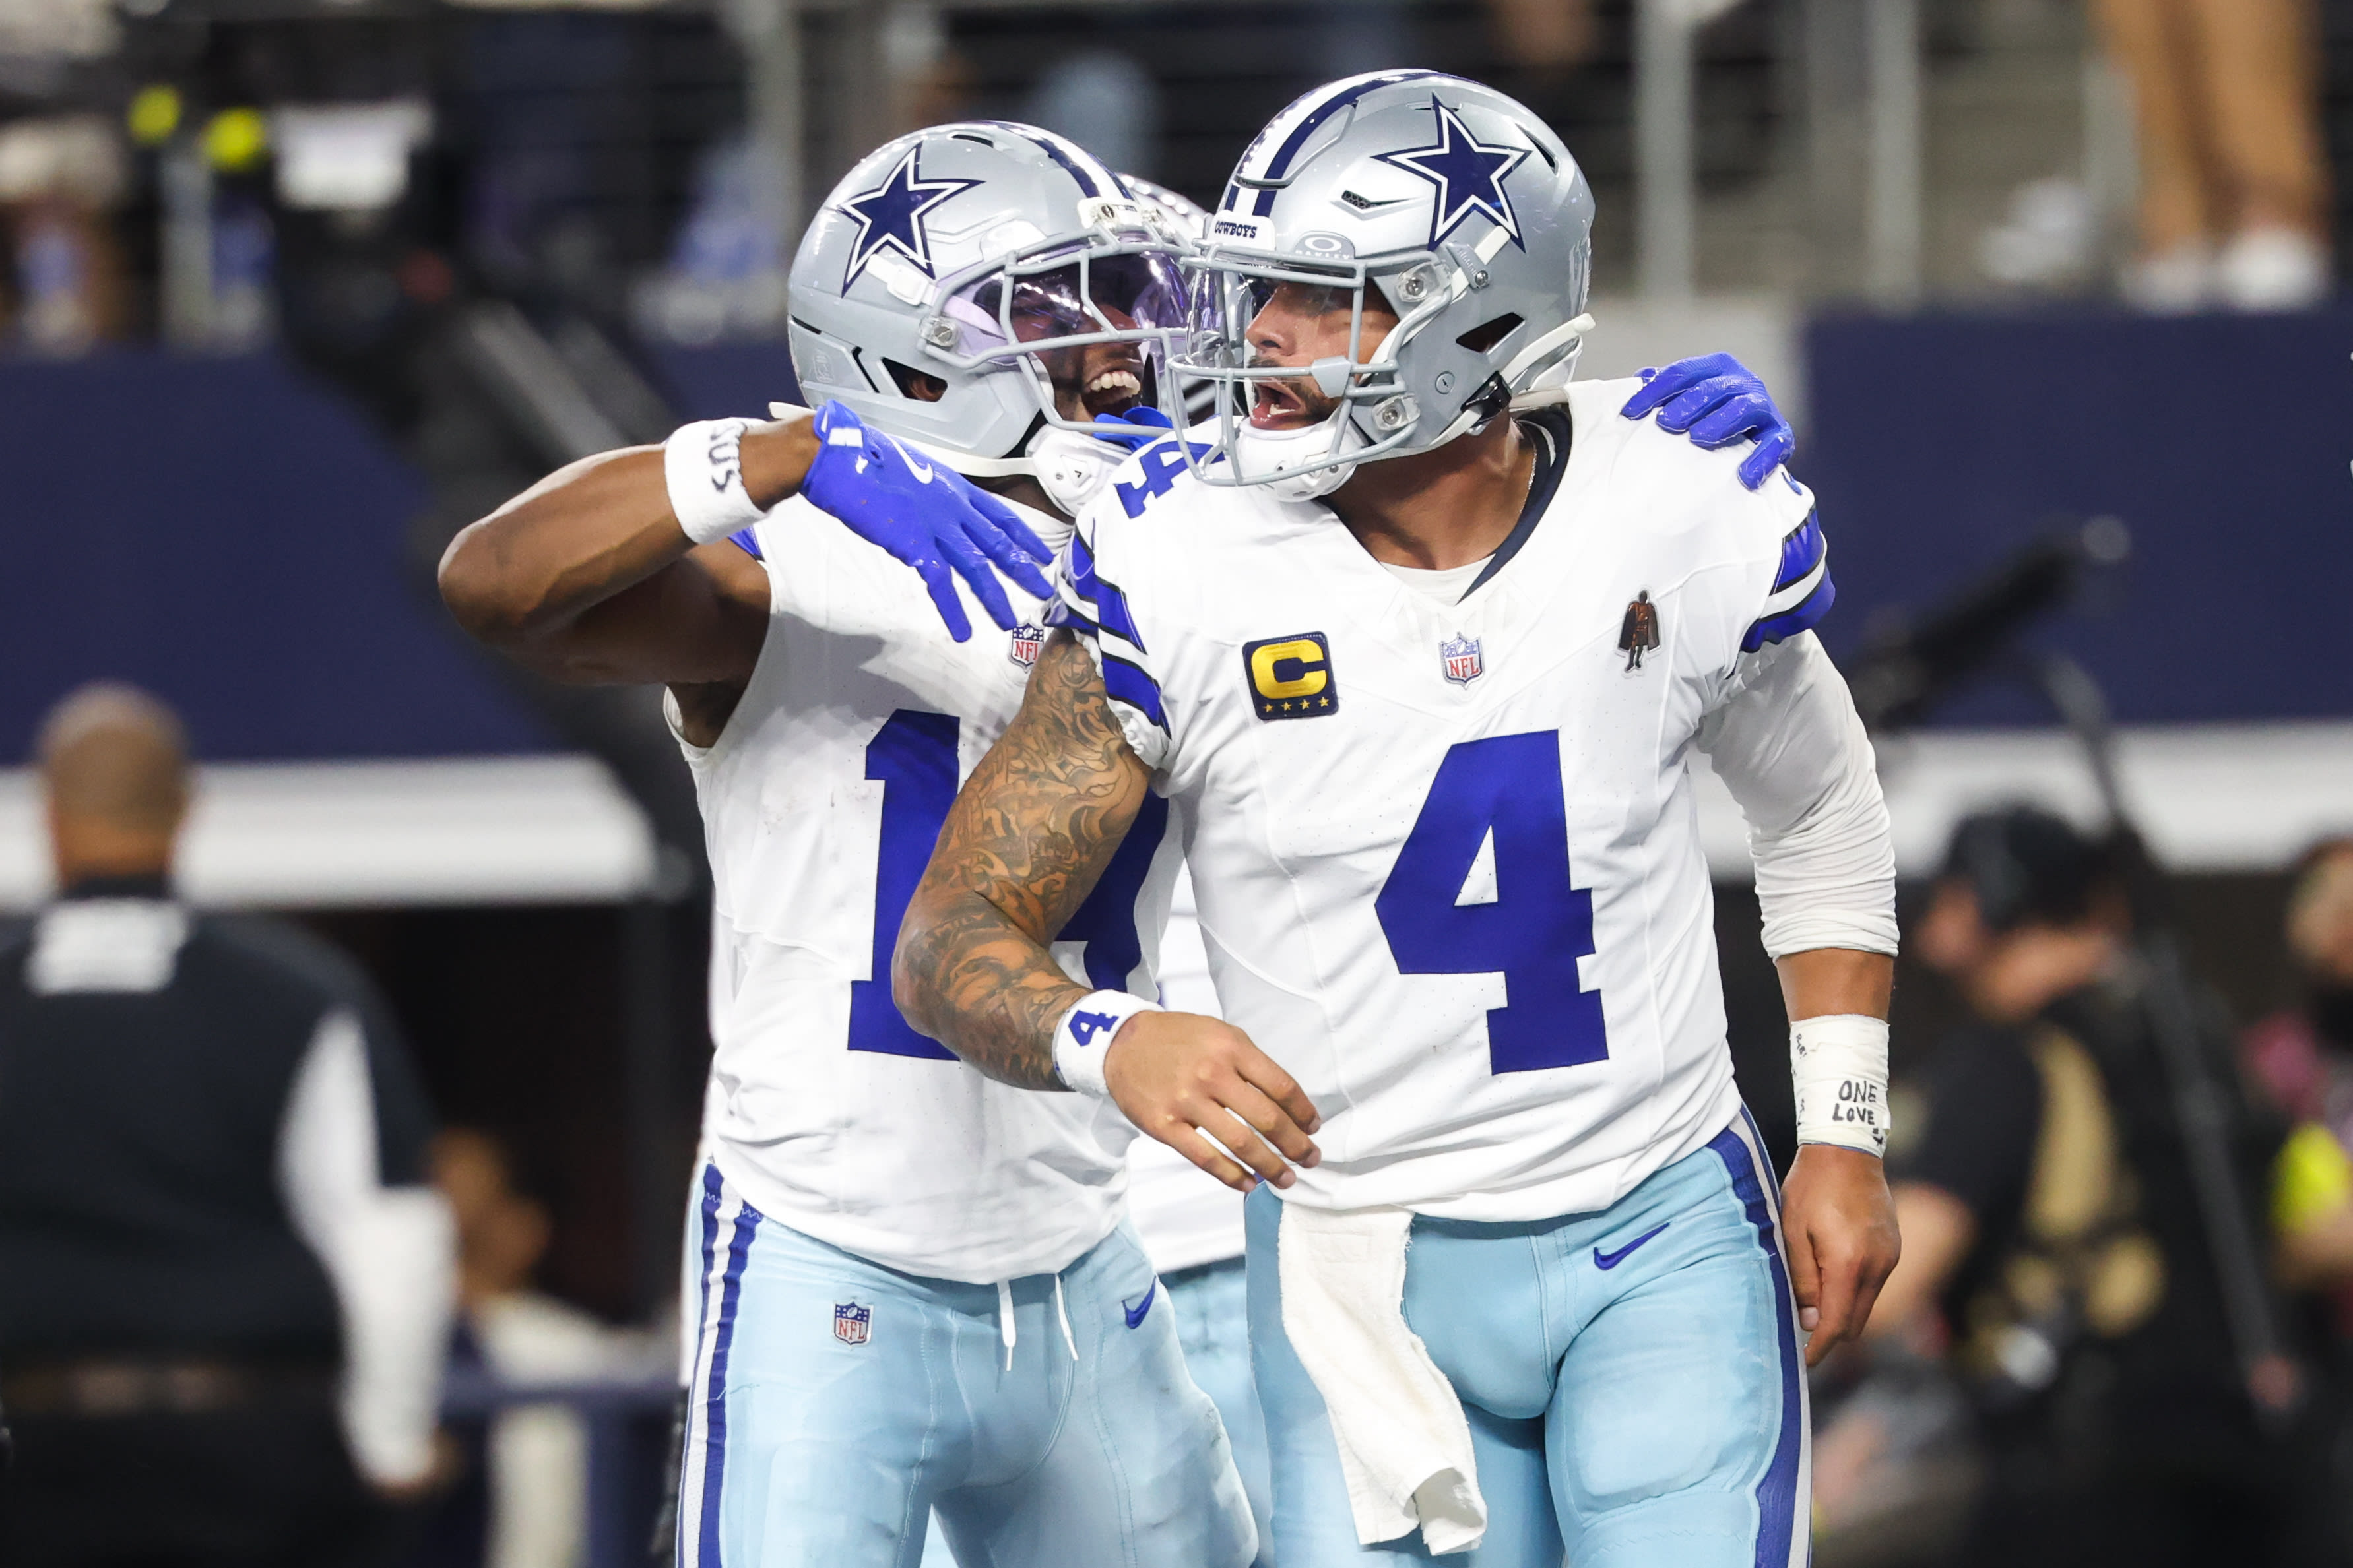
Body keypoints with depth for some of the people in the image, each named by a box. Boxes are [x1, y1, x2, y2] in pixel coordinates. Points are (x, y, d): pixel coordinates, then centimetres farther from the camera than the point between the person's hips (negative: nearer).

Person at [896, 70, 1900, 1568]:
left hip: (1666, 1237, 0)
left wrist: (1845, 1134, 8)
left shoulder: (1684, 526, -7)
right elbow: (954, 942, -10)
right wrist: (1116, 1043, -32)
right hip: (1365, 1265, 0)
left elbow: (1822, 813, 15)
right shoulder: (1184, 573, -12)